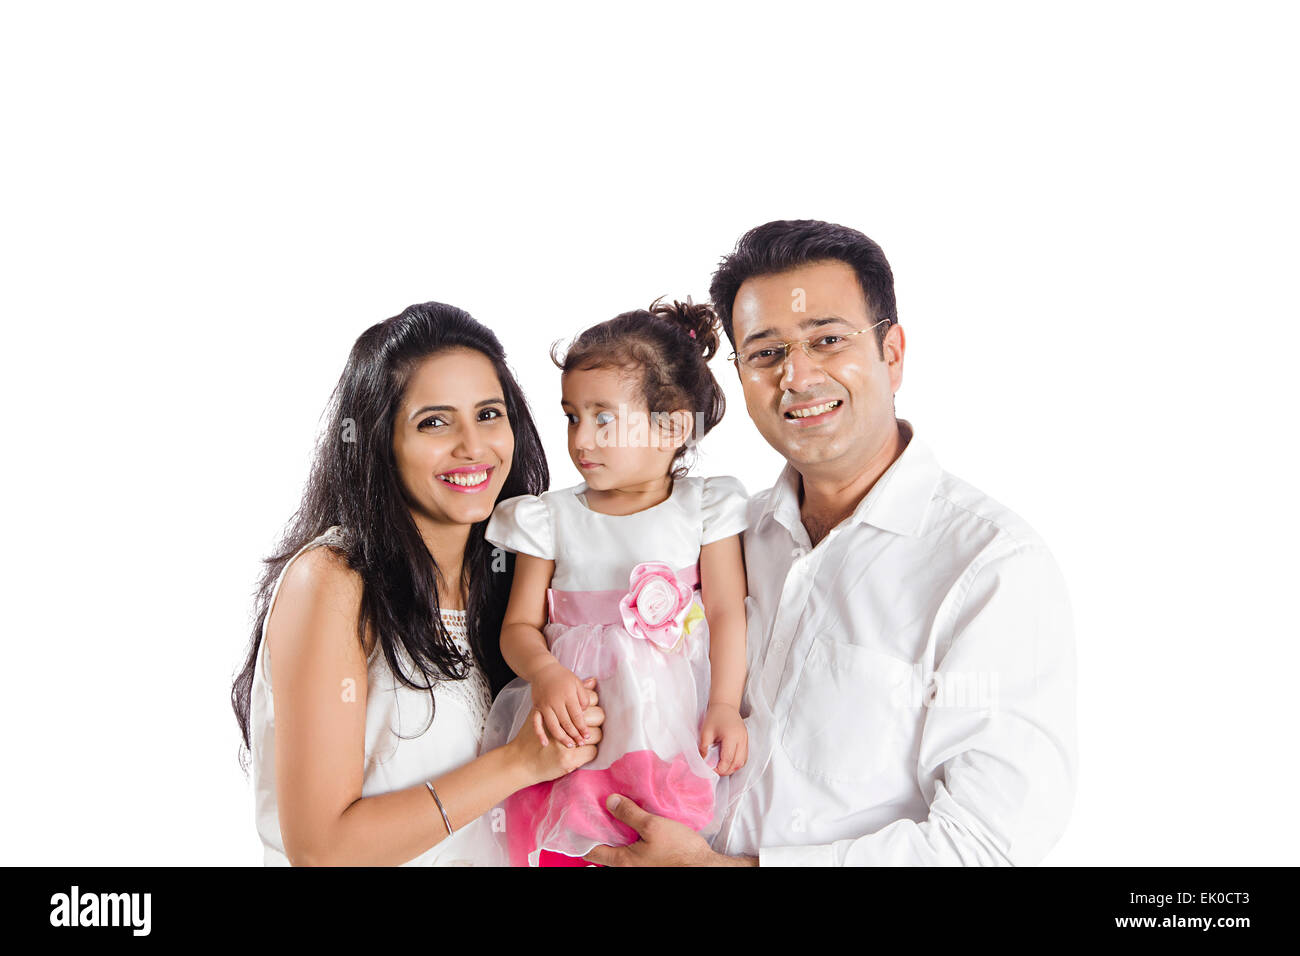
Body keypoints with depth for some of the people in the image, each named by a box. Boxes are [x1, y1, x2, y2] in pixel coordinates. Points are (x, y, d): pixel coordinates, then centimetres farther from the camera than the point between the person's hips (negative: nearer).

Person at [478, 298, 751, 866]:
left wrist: (725, 705, -10)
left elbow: (727, 612, 1)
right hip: (576, 714, 1)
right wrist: (544, 673, -13)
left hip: (675, 713, -1)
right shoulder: (551, 517, 9)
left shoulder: (704, 509, 6)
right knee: (558, 844, -13)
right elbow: (520, 626, 7)